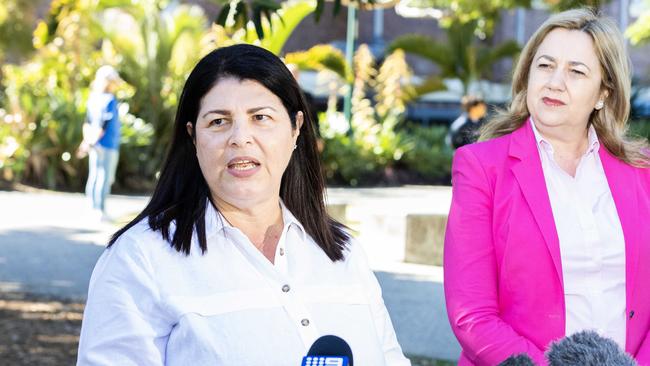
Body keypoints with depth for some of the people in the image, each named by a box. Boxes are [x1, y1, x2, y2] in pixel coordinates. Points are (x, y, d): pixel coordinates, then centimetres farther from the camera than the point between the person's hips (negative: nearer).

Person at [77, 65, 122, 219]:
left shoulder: (93, 99, 8)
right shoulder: (110, 101, -15)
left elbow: (87, 124, 7)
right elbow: (103, 126, -19)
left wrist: (87, 141, 5)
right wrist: (90, 144, -17)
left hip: (95, 145, 7)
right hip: (108, 144, -7)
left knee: (94, 177, 10)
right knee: (105, 178, -3)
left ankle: (92, 209, 13)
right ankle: (100, 211, -3)